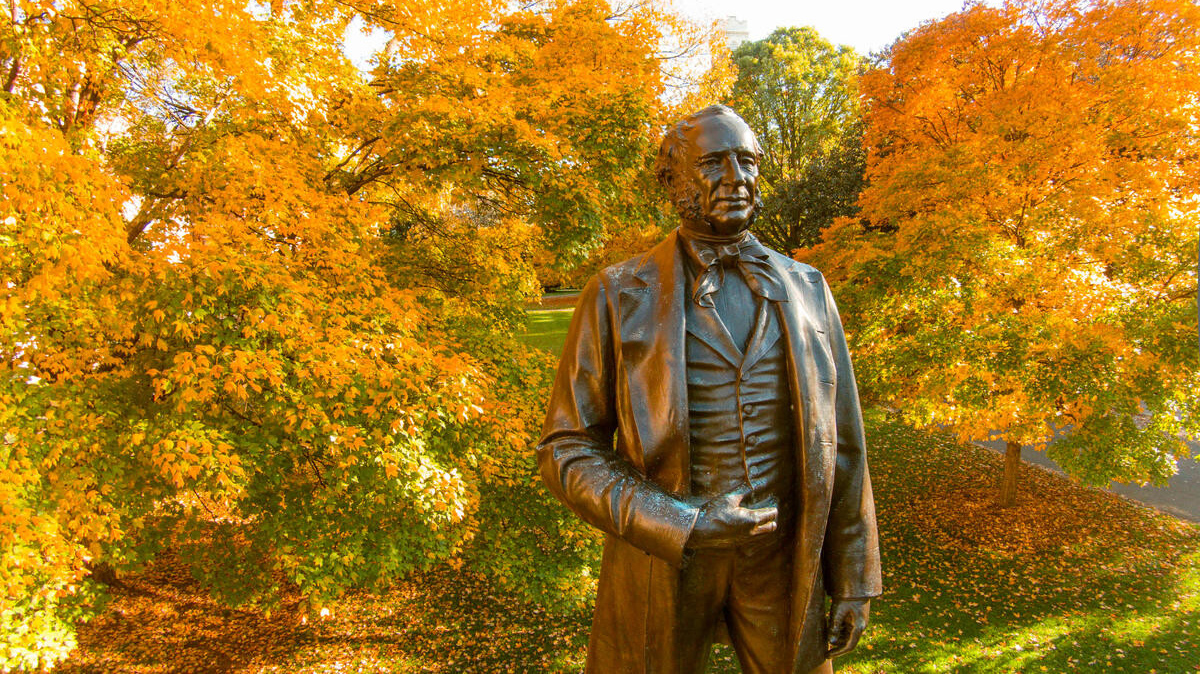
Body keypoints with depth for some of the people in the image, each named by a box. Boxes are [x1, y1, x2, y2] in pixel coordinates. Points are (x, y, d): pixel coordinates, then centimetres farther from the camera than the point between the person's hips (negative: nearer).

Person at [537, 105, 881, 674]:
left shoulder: (805, 289, 3)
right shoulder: (619, 296, -6)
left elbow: (840, 444, 5)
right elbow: (567, 450, -7)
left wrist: (854, 579, 5)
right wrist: (679, 524, -18)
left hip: (781, 556, 3)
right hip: (663, 558, -2)